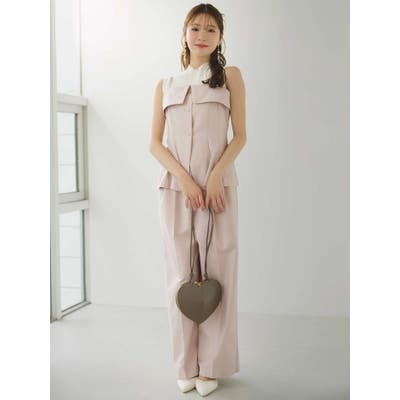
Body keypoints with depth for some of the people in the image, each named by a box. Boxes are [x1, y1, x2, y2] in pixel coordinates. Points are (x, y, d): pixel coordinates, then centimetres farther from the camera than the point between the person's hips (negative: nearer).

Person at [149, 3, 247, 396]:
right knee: (180, 275, 2)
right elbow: (155, 143, 7)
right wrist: (184, 179, -9)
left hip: (218, 186, -1)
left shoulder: (230, 76, 10)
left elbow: (240, 136, 4)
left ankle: (212, 365, 9)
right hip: (174, 187, 2)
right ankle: (186, 366, 13)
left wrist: (216, 176, -11)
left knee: (216, 272, -2)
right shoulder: (165, 85, 14)